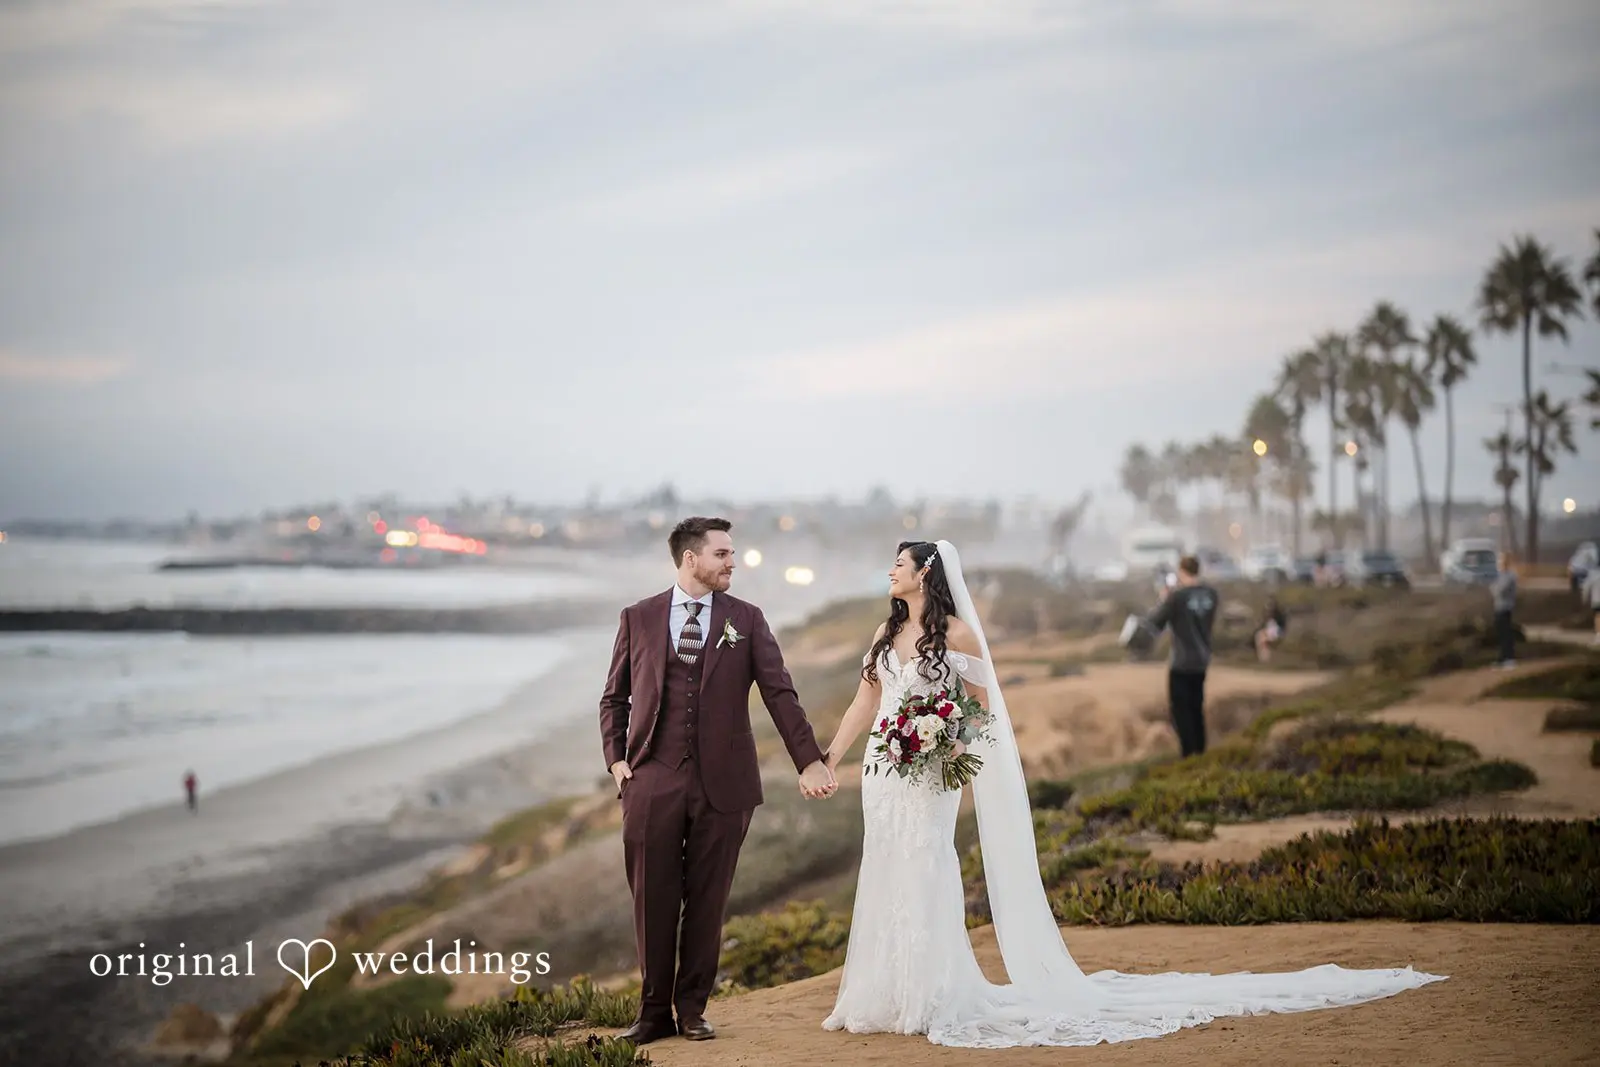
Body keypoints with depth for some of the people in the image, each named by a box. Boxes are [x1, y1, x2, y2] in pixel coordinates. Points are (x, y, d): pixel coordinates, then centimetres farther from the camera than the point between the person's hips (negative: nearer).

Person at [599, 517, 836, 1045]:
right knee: (653, 901, 3)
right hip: (653, 782, 0)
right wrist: (616, 758, 0)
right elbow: (615, 697, 12)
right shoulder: (638, 618, 6)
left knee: (706, 902, 5)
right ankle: (654, 1011, 15)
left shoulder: (746, 620, 5)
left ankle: (692, 1007, 18)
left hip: (721, 783, 0)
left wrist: (809, 761, -5)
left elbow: (780, 694, 2)